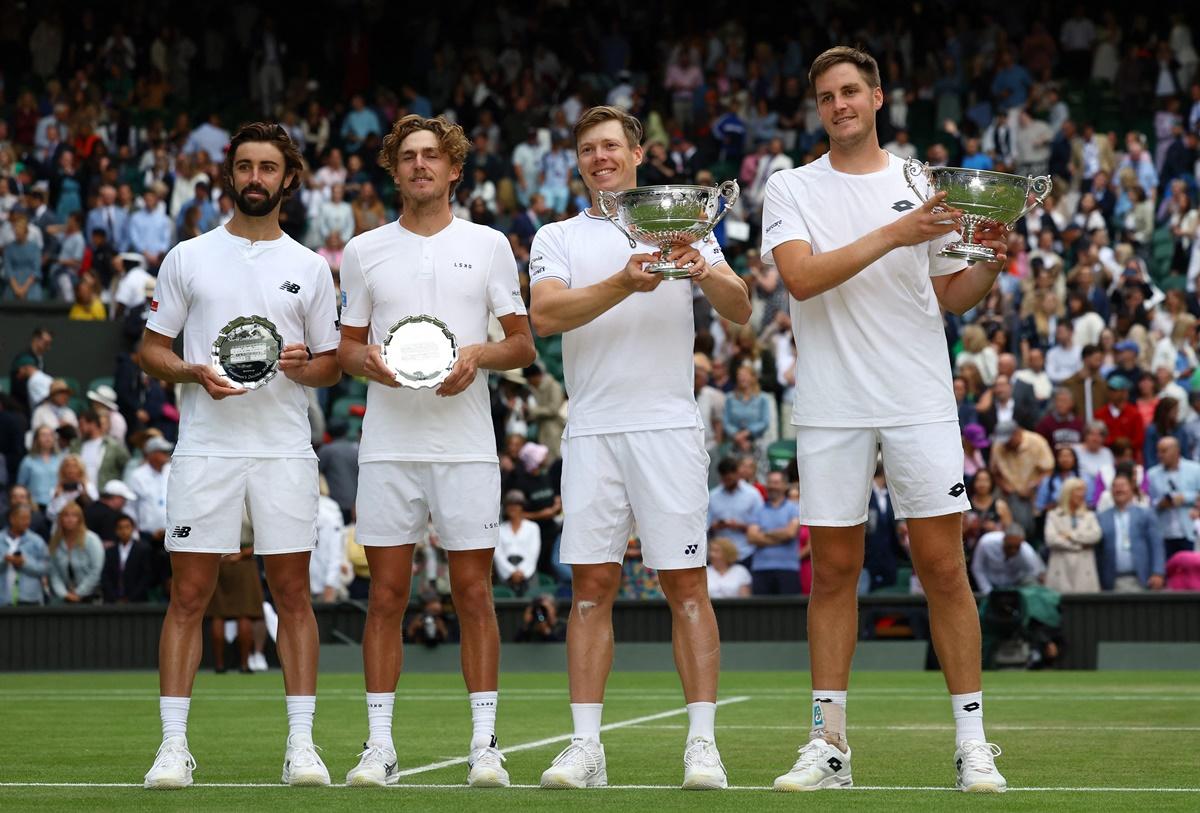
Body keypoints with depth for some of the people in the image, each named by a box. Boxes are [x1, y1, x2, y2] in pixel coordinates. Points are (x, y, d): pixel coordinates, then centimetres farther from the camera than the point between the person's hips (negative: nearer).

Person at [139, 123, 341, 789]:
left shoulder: (309, 268, 10)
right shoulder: (187, 258, 8)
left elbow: (332, 364, 13)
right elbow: (151, 350, 8)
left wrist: (303, 365, -9)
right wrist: (194, 373, -11)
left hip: (285, 451, 1)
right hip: (204, 447, -1)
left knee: (293, 594, 1)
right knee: (188, 595, -2)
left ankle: (301, 743, 4)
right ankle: (173, 745, 1)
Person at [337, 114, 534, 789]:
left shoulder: (488, 245, 7)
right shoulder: (364, 251, 10)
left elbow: (523, 344, 7)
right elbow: (348, 347, 13)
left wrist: (478, 356, -12)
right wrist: (371, 363, -9)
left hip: (466, 444, -1)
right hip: (388, 446, 1)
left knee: (474, 593, -1)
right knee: (387, 594, 1)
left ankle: (485, 745, 3)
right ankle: (380, 746, 4)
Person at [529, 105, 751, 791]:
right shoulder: (558, 238, 12)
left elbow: (741, 310, 0)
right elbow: (545, 315, -7)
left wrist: (706, 273, -22)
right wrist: (624, 283, -22)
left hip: (669, 426, -1)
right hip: (592, 431, 1)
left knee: (686, 585, -4)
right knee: (592, 585, 0)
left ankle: (703, 745, -4)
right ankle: (586, 748, 2)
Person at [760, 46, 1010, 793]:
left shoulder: (923, 186, 9)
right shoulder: (792, 190, 4)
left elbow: (949, 296, 14)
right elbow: (802, 278, -13)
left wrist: (990, 267, -6)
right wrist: (891, 236, -20)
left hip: (921, 403, 0)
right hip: (830, 410, 0)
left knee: (944, 566, -2)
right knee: (833, 571, 3)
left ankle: (972, 744, 2)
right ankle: (830, 745, 10)